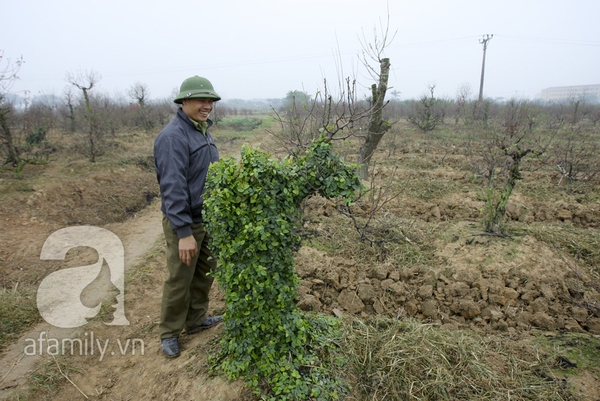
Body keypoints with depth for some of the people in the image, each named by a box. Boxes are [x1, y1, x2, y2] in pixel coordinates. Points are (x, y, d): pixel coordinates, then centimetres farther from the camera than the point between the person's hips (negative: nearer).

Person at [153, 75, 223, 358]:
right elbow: (173, 188, -25)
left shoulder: (202, 131, 10)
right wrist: (184, 232, -27)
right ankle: (169, 333, 24)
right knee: (179, 280, 4)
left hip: (209, 218, 9)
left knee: (205, 273, 18)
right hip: (185, 222, -8)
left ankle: (197, 319, 35)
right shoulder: (173, 136, -19)